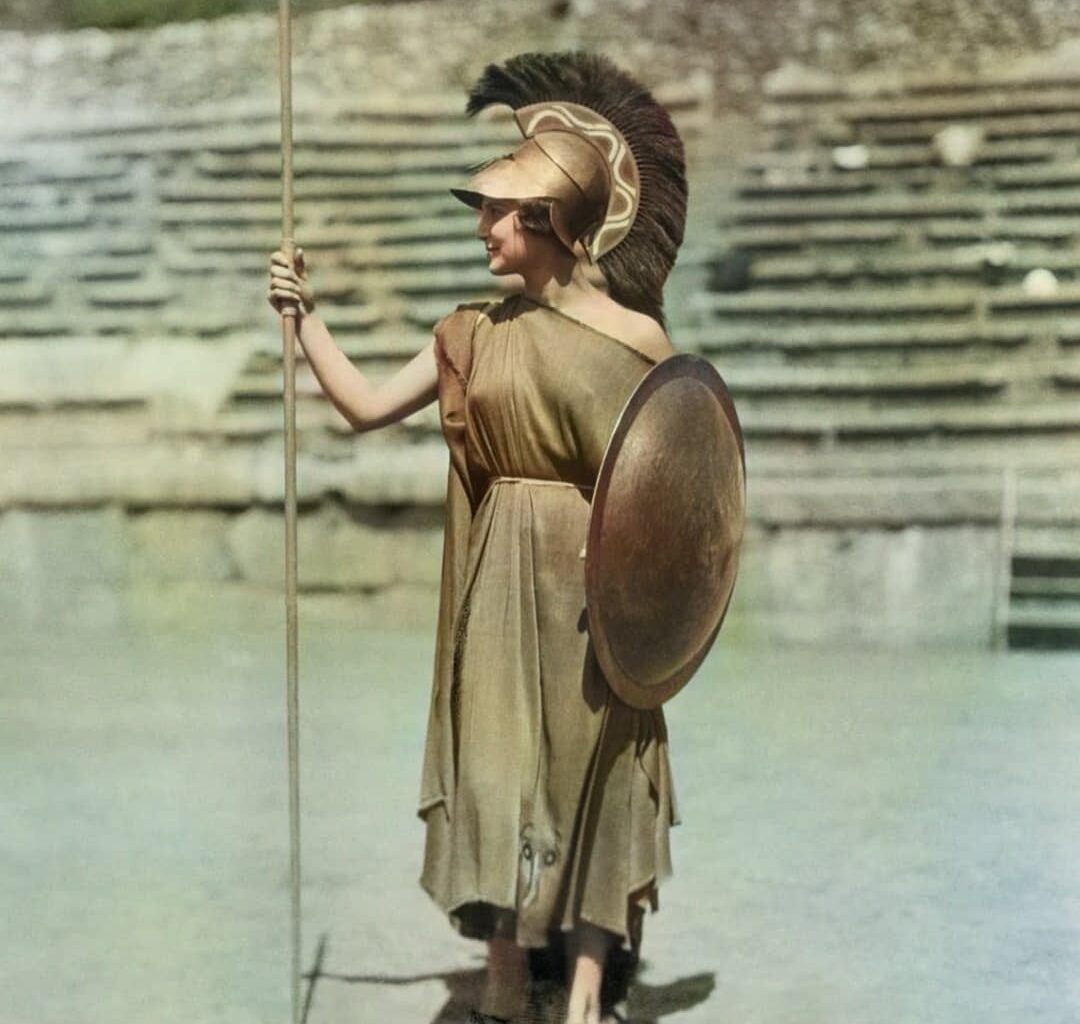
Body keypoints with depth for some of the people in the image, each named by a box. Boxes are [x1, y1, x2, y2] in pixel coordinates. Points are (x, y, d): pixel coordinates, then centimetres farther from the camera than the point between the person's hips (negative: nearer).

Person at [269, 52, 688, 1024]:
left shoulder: (630, 336, -8)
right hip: (500, 579, 4)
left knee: (585, 768, 4)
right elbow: (366, 405, 9)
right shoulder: (475, 332, 7)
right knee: (498, 762, 7)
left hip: (587, 582, -4)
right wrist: (305, 314, 4)